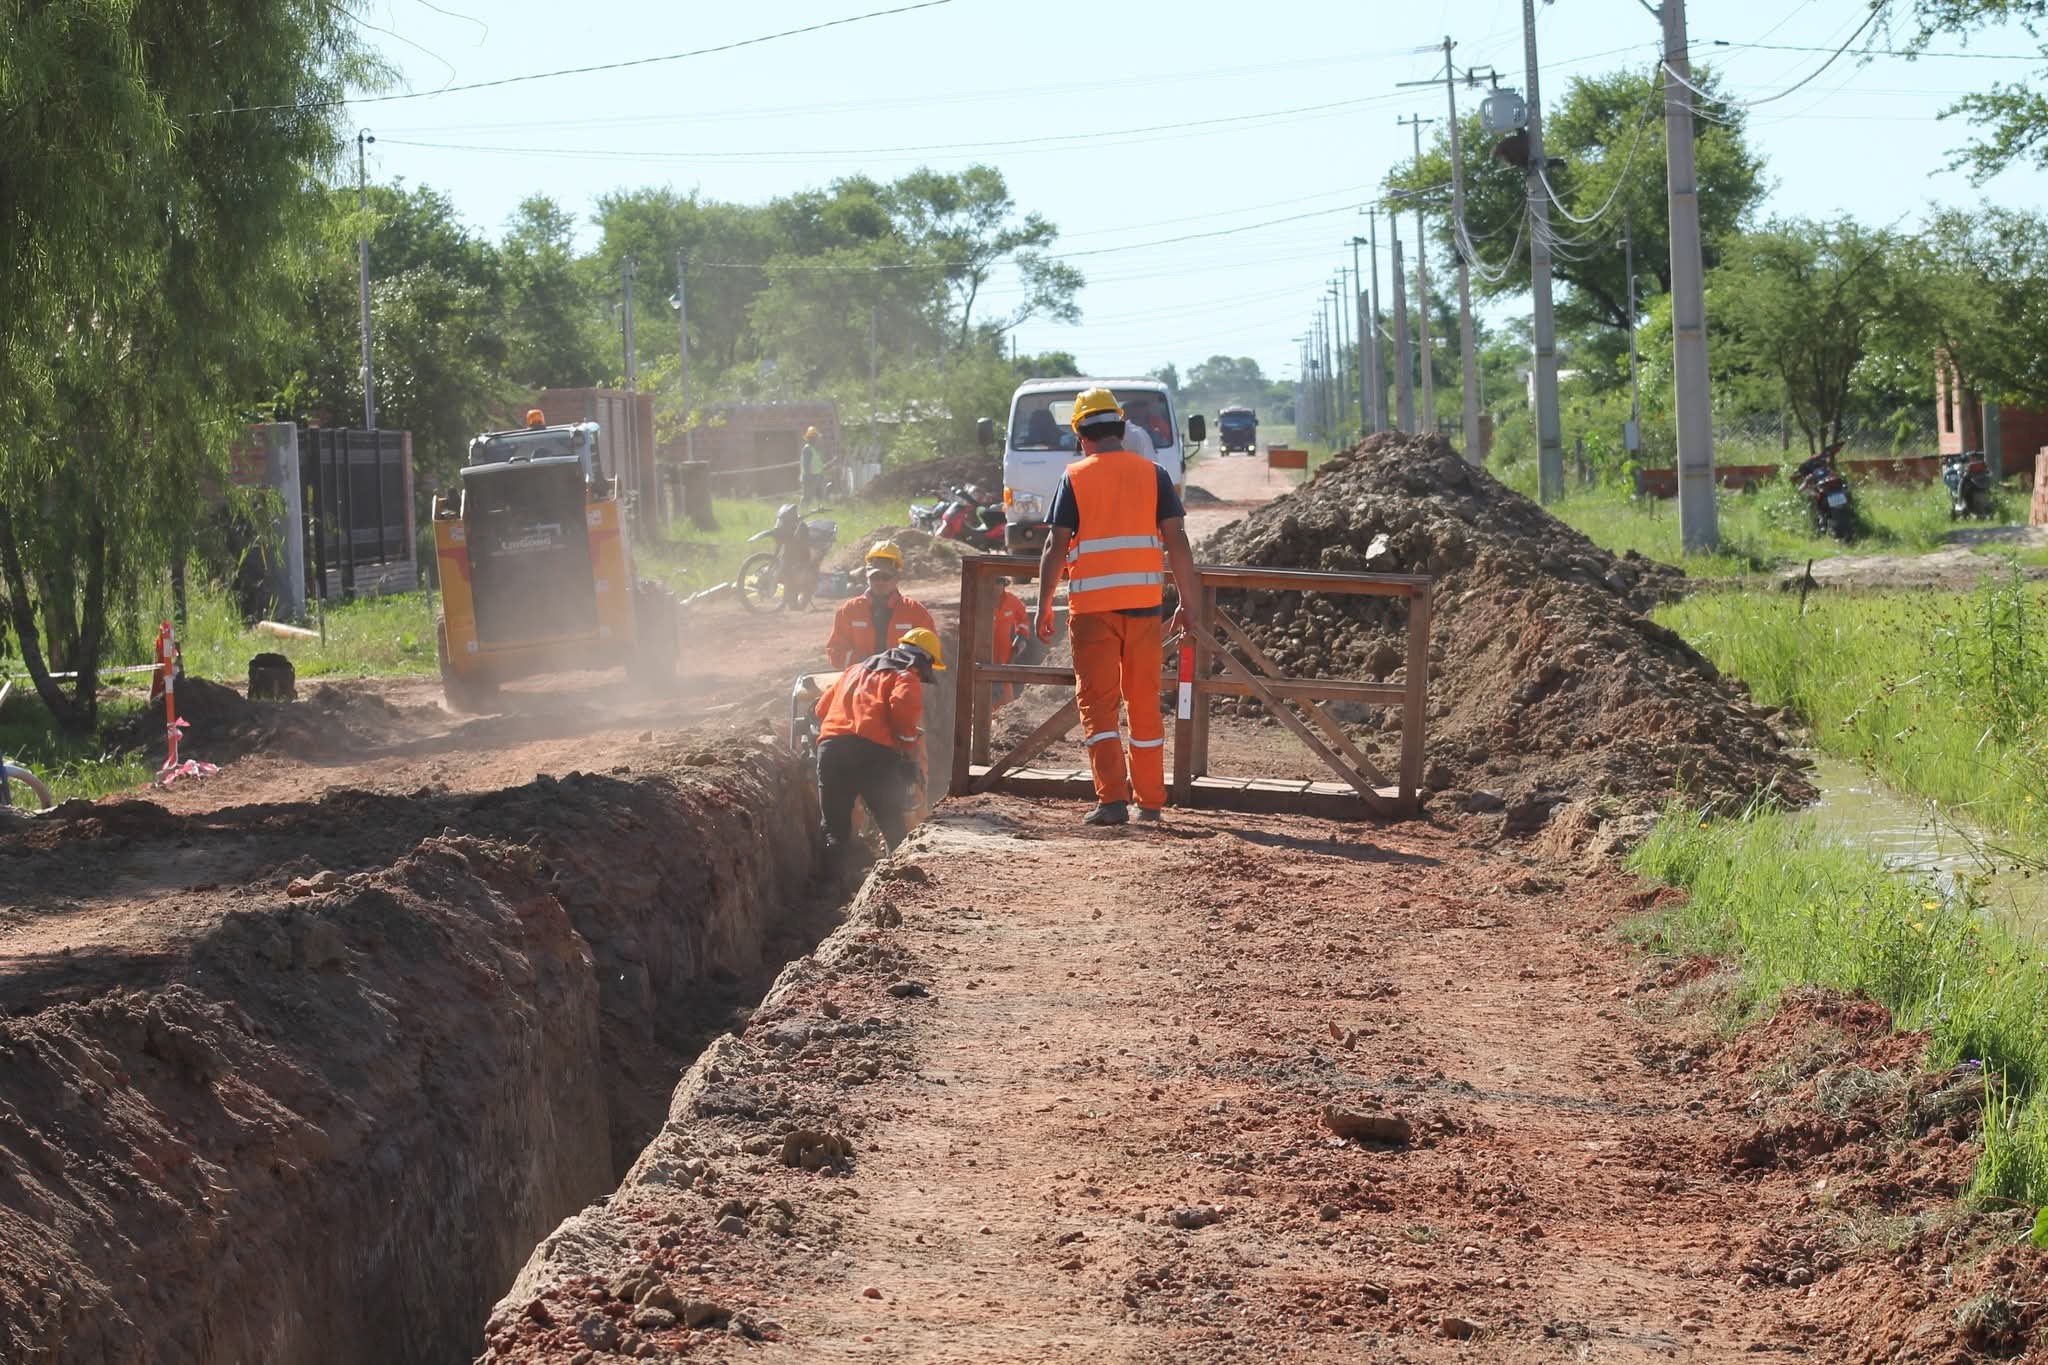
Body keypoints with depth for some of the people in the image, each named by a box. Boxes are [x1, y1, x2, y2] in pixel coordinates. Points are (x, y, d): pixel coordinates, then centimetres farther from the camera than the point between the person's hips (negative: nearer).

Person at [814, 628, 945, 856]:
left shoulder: (856, 670, 30)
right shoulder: (907, 677, 9)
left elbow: (823, 707, 29)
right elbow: (904, 707, -12)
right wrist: (909, 751, -2)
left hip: (830, 746, 5)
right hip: (874, 751, -5)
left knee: (834, 827, 9)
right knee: (894, 827, 3)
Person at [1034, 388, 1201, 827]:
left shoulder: (1075, 478, 0)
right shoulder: (1153, 474, 5)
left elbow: (1056, 547, -3)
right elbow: (1177, 541, 2)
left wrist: (1043, 606, 3)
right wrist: (1187, 603, 8)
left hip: (1092, 604, -2)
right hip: (1144, 603, 2)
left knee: (1098, 703, 0)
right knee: (1145, 703, 10)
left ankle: (1112, 798, -10)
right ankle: (1150, 801, 12)